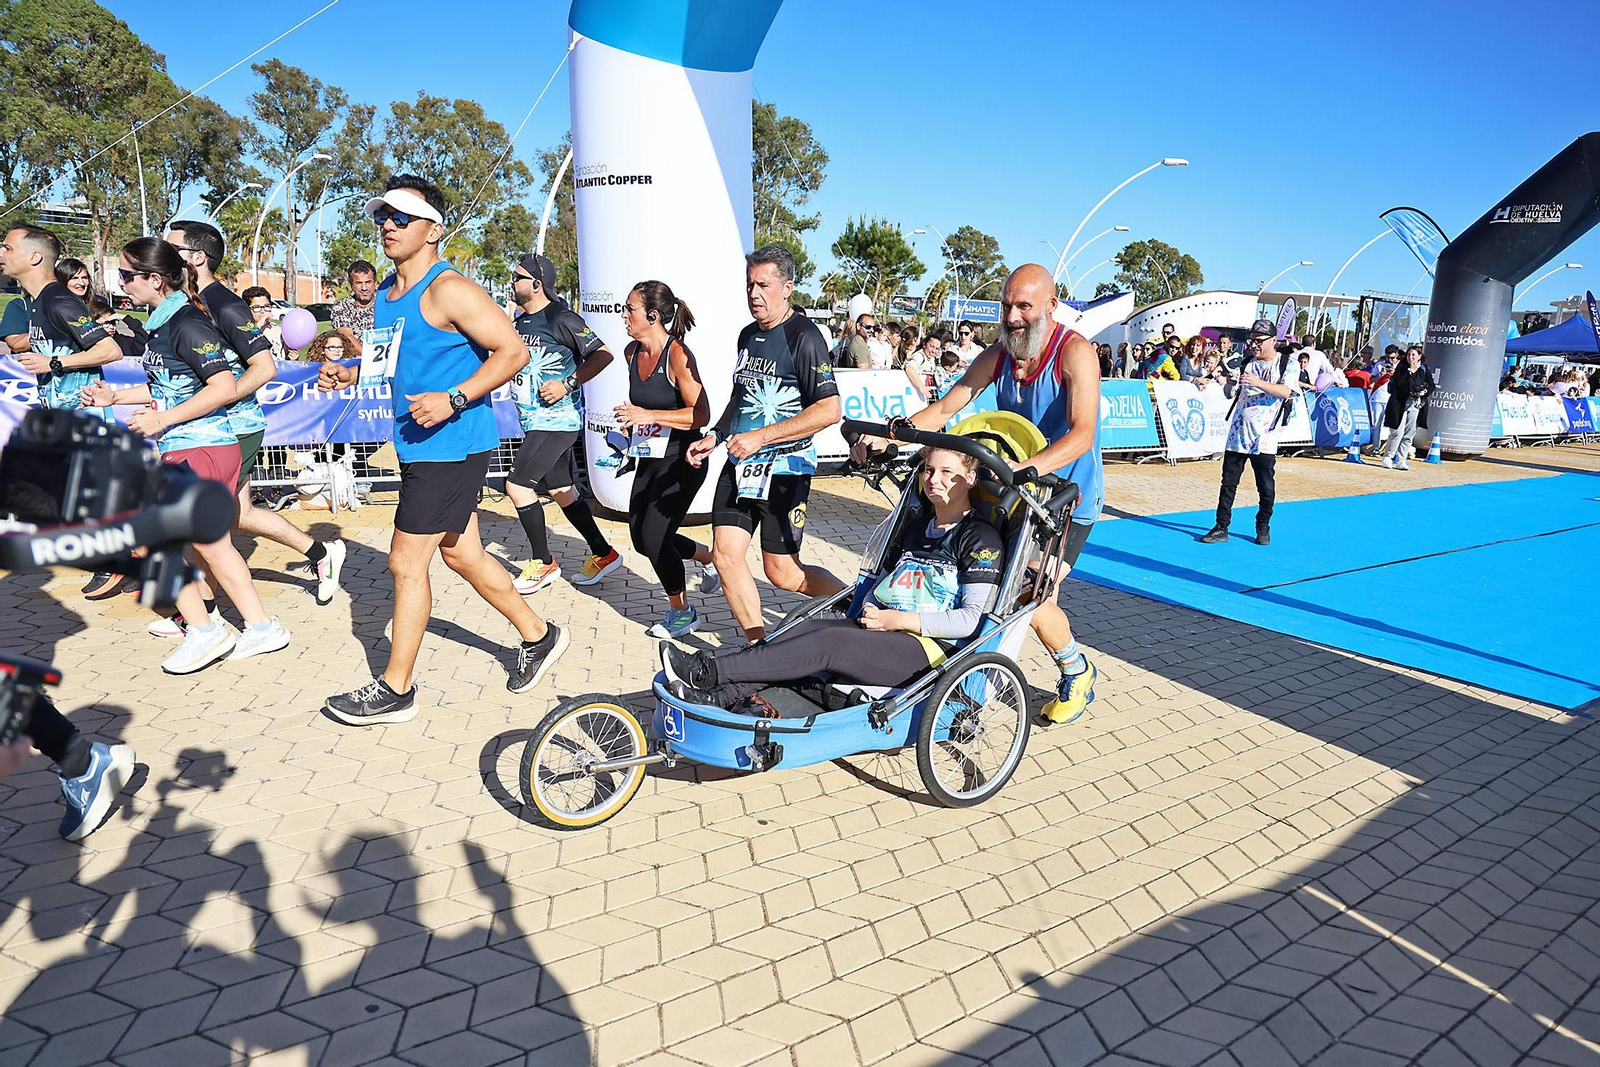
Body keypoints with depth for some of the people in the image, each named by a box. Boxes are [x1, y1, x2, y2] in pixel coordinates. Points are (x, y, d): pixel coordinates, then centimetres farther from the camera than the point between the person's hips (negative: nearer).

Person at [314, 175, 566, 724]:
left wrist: (453, 400, -26)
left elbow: (513, 351, -19)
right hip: (422, 447, 10)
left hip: (452, 446, -10)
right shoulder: (386, 294, 13)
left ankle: (395, 689, 12)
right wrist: (349, 374, 9)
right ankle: (538, 635, 32)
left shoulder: (448, 290, -15)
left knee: (406, 562, -3)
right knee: (460, 554, 16)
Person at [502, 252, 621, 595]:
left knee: (517, 484, -12)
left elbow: (602, 354, -16)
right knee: (560, 490, 13)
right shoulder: (520, 321, 14)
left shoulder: (561, 318, -12)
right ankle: (603, 554, 24)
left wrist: (568, 384, -21)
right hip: (536, 421, 9)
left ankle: (543, 563, 4)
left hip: (558, 420, -9)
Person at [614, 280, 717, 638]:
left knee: (654, 536, -8)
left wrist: (648, 416, -28)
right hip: (649, 458, 8)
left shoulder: (677, 355, -19)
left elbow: (701, 415, -24)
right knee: (641, 539, 11)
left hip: (682, 460, -8)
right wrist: (633, 425, 18)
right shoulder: (632, 352, 4)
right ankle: (708, 557, 36)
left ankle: (682, 612, 14)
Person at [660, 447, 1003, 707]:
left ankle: (707, 670, -31)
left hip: (931, 649, -7)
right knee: (810, 626, -19)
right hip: (883, 630, 7)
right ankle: (716, 696, -33)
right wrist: (871, 611, 0)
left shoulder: (981, 538, -3)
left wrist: (898, 620, -15)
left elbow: (970, 619, -12)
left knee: (830, 642, -27)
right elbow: (882, 582, 24)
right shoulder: (916, 524, 20)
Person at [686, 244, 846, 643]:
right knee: (726, 556, -1)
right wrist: (713, 437, 12)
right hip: (740, 464, 7)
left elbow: (829, 409, -19)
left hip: (784, 466, -7)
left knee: (782, 573, -2)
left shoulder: (803, 336, -11)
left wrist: (759, 437, -20)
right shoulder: (748, 335, 13)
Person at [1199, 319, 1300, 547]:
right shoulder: (1247, 364, 15)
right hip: (1238, 432, 4)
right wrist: (1230, 385, 7)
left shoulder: (1288, 364, 1)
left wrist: (1258, 382, -27)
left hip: (1264, 436, -4)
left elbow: (1285, 391, -17)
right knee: (1228, 482, 2)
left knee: (1266, 486, 1)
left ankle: (1263, 528, 19)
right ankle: (1221, 528, 6)